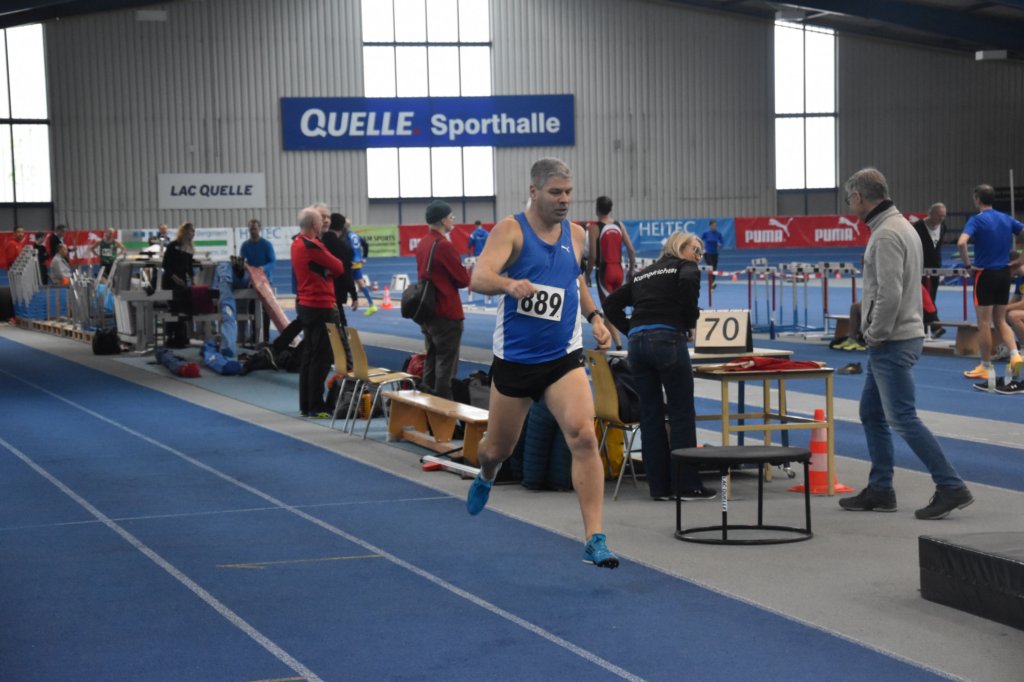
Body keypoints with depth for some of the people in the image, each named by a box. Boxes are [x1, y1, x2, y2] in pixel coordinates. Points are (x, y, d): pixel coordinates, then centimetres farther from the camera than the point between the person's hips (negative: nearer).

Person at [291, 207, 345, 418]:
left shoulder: (297, 243, 10)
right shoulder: (311, 246, -19)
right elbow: (339, 268, -12)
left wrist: (325, 271, -4)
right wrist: (328, 270, 6)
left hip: (305, 304, 10)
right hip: (320, 306, -10)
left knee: (309, 355, 14)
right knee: (322, 358, -5)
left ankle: (305, 405, 18)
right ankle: (316, 407, -4)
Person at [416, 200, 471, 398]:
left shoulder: (422, 244, 9)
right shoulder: (444, 245, -17)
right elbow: (463, 280, -13)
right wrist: (468, 273, 9)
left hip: (427, 312, 8)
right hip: (447, 314, -8)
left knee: (431, 361, 14)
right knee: (446, 365, -3)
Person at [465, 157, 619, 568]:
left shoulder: (576, 235, 6)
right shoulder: (511, 230, -9)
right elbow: (479, 277, -24)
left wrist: (594, 316, 10)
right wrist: (509, 284, -45)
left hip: (563, 358, 2)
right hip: (514, 359, -2)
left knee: (583, 436, -20)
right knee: (499, 447, 14)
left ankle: (594, 541, -19)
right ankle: (485, 478, 54)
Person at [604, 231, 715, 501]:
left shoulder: (643, 274, 25)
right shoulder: (686, 268, 8)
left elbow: (611, 304, 21)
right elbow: (688, 283, -16)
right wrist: (690, 321, -2)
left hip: (637, 344, 6)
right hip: (668, 339, -6)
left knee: (650, 415, 9)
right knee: (682, 414, 0)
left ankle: (659, 486, 11)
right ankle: (688, 485, 1)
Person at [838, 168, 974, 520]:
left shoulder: (887, 234, -18)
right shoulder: (900, 226, 14)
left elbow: (889, 294, -26)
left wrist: (875, 333, -14)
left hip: (893, 344, -11)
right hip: (889, 342, 11)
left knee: (903, 418, -9)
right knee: (871, 413, 16)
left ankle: (951, 487, -8)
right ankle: (880, 490, 21)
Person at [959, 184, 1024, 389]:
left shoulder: (977, 220, -11)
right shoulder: (1006, 219, 7)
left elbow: (961, 242, -27)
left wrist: (968, 264, -14)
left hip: (985, 273, -6)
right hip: (1004, 273, 6)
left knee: (984, 324, 5)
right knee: (1000, 320, 15)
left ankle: (986, 369, 12)